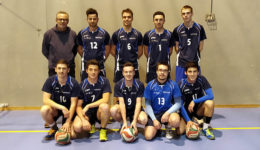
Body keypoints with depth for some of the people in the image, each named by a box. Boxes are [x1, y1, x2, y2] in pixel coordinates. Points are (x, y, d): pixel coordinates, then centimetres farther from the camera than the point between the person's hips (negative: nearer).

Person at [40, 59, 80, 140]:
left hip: (68, 110, -1)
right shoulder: (50, 81, -12)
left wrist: (68, 122, -25)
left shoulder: (74, 83, -17)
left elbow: (73, 104, -16)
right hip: (55, 108, 2)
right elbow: (45, 100, -19)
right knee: (44, 109, -33)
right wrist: (62, 107, -31)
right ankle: (54, 128, -2)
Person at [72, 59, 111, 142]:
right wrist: (83, 120, -24)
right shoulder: (82, 85, -5)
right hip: (86, 112, 1)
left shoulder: (104, 81, -7)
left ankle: (103, 130, -8)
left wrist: (88, 106, -22)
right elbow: (78, 106, -6)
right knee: (77, 127, -27)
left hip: (99, 111, -1)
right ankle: (91, 125, 11)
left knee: (104, 106, -36)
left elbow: (105, 100, -18)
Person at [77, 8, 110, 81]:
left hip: (100, 65, 0)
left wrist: (102, 59, 3)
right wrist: (85, 58, 6)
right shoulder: (82, 33, 4)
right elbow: (79, 48, 11)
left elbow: (107, 49, 8)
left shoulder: (104, 33, 1)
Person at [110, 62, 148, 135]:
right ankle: (123, 126, -2)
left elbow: (138, 103, -18)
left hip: (135, 109, 0)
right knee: (113, 110, -34)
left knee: (143, 120, -32)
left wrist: (134, 121, -29)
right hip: (123, 109, 0)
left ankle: (132, 123, 7)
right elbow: (122, 103, -19)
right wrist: (124, 122, -29)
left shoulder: (139, 85, -14)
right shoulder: (118, 85, -14)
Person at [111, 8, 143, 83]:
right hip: (120, 66, -1)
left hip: (133, 67, 1)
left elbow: (140, 51, 10)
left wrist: (133, 58, 3)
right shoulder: (116, 34, 1)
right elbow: (112, 50, 7)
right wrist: (119, 58, 4)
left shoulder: (137, 34, 4)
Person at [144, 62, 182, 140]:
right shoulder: (150, 85, -5)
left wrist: (167, 113, -22)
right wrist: (154, 120, -11)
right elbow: (148, 104, -1)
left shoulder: (173, 85, -7)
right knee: (148, 136, -17)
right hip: (154, 113, 1)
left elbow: (178, 103, -5)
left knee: (175, 121, -35)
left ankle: (168, 128, 4)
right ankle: (157, 127, 18)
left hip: (168, 111, 0)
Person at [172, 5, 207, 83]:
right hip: (181, 63, 0)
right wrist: (182, 56, 3)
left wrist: (194, 55, 6)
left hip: (195, 63, 0)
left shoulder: (199, 28, -1)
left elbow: (201, 46, 6)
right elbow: (177, 47, 8)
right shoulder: (177, 30, 0)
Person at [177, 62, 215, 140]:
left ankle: (205, 128, -9)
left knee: (210, 103, -31)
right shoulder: (181, 84, -18)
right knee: (180, 131, -21)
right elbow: (181, 104, -16)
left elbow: (210, 96, -21)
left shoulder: (201, 79, -14)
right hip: (186, 110, -1)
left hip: (199, 109, 1)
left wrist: (194, 101, -25)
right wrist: (188, 120, -22)